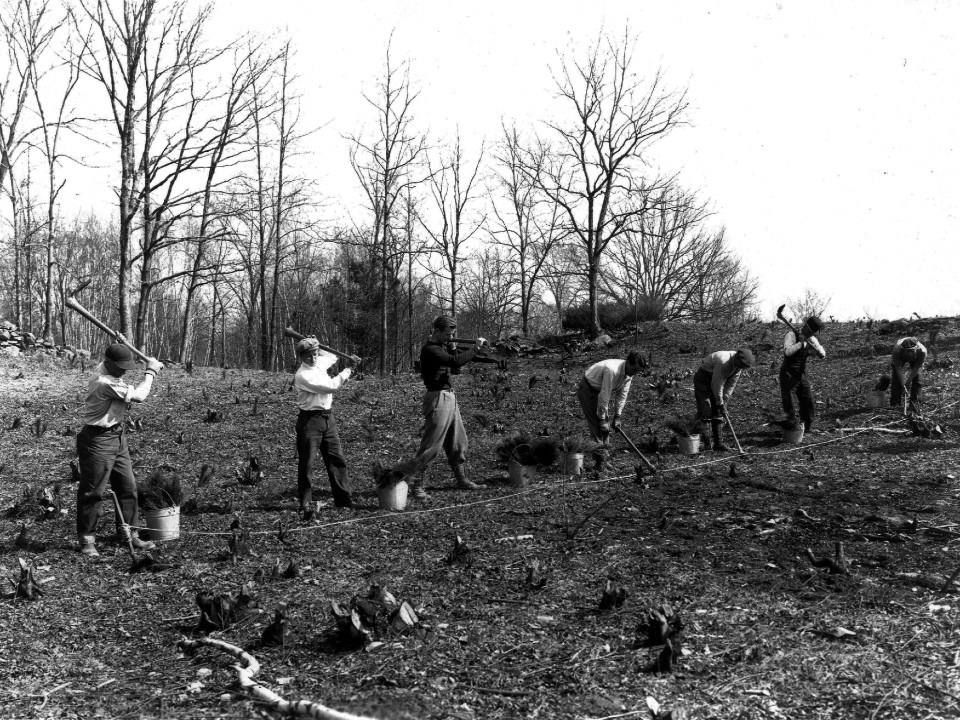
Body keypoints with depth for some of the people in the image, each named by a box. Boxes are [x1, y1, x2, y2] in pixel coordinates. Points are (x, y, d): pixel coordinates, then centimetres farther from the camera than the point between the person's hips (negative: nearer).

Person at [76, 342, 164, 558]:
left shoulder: (106, 369, 4)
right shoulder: (105, 382, -25)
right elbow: (138, 396, -23)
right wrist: (150, 372, -10)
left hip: (117, 437, 10)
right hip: (98, 441, -10)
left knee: (128, 487, 12)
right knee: (93, 492, 0)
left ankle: (127, 532, 22)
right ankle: (86, 540, 11)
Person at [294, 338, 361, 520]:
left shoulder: (321, 361, 6)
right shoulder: (303, 375, -18)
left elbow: (331, 354, 31)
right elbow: (330, 386, -22)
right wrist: (346, 371, -11)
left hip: (328, 417, 8)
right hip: (310, 420, -8)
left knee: (337, 459, 10)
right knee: (307, 464, -4)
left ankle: (344, 498, 18)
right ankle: (306, 505, 1)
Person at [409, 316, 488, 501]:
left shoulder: (442, 347, 16)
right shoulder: (430, 350, -15)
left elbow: (456, 369, 17)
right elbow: (456, 361, -28)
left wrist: (453, 349, 3)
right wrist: (476, 347, -18)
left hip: (450, 398, 10)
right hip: (438, 398, -10)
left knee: (458, 442, 15)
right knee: (431, 445, -9)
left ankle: (461, 479, 26)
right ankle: (417, 486, -4)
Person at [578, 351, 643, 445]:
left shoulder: (629, 373, -12)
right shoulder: (612, 370, -37)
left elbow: (622, 395, -4)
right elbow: (604, 396, -33)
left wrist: (617, 417, -4)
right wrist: (602, 419, -26)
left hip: (600, 390, 8)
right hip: (587, 390, -8)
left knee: (606, 423, 6)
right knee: (597, 425, -13)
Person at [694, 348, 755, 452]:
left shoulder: (738, 363, -11)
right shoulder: (722, 361, -35)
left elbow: (731, 384, -3)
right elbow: (716, 385, -29)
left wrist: (725, 400, -7)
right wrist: (721, 404, -22)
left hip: (716, 381, 7)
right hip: (703, 380, -7)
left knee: (717, 413, 3)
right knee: (705, 411, -11)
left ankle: (717, 442, 4)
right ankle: (706, 443, -5)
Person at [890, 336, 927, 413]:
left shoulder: (922, 351, -41)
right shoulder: (897, 350, -43)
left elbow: (916, 368, -28)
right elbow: (898, 369, -34)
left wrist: (908, 382, -25)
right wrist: (903, 385, -34)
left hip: (915, 360, 0)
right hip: (901, 358, 0)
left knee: (917, 378, -13)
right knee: (896, 378, -11)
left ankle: (914, 404, -5)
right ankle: (895, 404, -5)